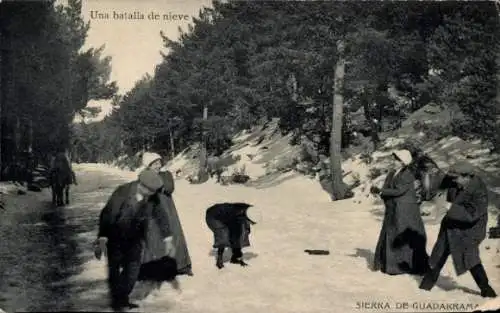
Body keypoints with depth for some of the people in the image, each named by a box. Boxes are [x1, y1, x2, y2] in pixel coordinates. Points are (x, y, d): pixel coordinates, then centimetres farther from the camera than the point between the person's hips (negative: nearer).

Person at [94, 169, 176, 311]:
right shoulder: (122, 192, -27)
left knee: (133, 270, 2)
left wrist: (168, 240, 2)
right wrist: (102, 239, -33)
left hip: (135, 238, 3)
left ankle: (123, 299, 20)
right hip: (115, 237, -3)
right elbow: (107, 214, -27)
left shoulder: (153, 197, -15)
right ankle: (116, 300, 19)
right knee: (114, 269, 0)